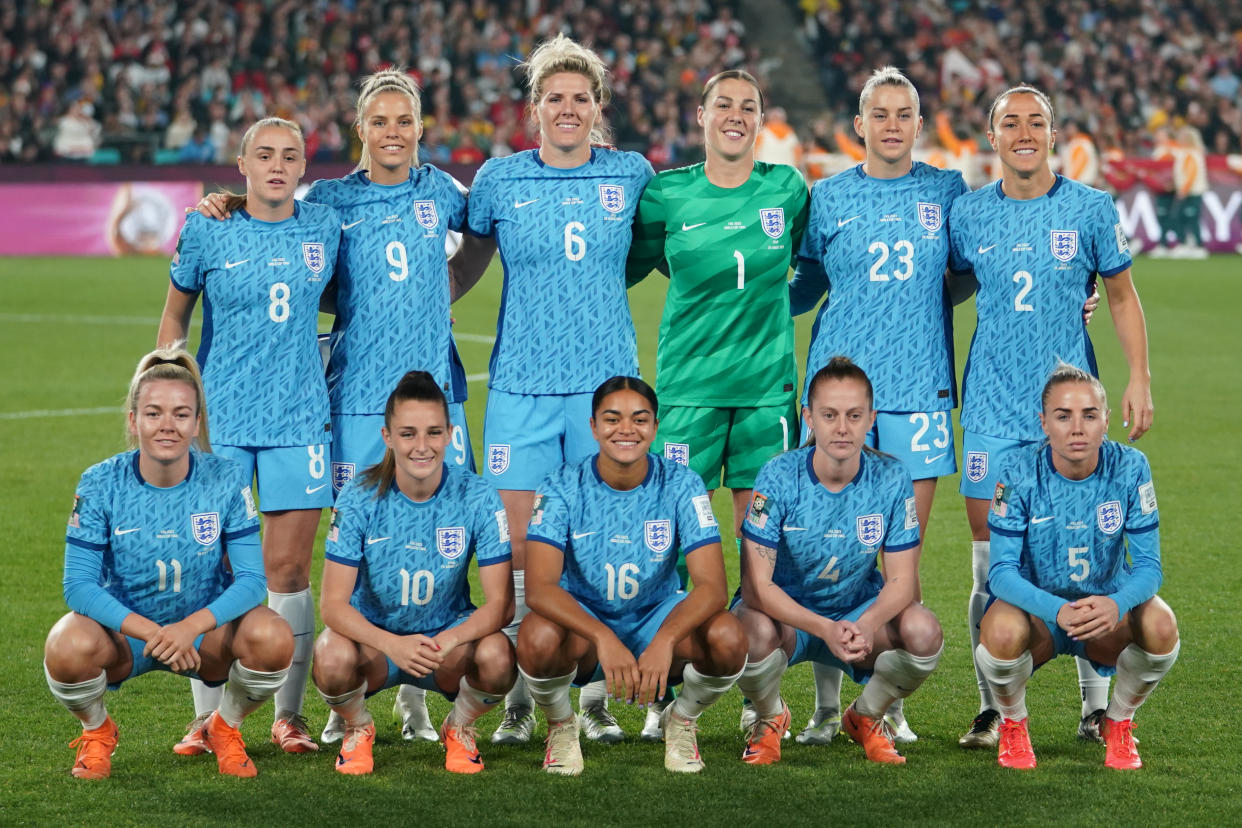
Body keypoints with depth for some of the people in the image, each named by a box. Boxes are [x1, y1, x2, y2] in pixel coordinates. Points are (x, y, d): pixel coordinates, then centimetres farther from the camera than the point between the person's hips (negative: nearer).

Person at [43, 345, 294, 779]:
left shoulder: (227, 479, -13)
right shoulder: (101, 484, -15)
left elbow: (251, 578, -15)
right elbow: (79, 585, -18)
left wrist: (191, 627, -32)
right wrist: (151, 632, -32)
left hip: (204, 629, 1)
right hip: (122, 628, -1)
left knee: (272, 636, -30)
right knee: (68, 647, -35)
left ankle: (223, 728, 3)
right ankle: (97, 731, 2)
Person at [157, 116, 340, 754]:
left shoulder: (325, 227, 4)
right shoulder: (207, 232, 0)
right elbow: (174, 317, 10)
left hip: (299, 419, 1)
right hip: (217, 418, -1)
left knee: (288, 567, 0)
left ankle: (289, 714, 11)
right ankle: (206, 717, 9)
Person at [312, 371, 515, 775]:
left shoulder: (477, 498, -13)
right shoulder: (359, 498, -14)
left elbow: (501, 603, -15)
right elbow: (333, 604, -17)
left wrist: (446, 642, -36)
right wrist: (393, 645, -36)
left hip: (450, 638, 1)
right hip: (373, 636, 0)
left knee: (497, 656, -32)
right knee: (332, 657, -34)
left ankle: (459, 727, 4)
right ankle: (357, 727, 3)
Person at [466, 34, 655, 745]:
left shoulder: (632, 175, 4)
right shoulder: (499, 180, 4)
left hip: (608, 384, 0)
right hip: (522, 386, 0)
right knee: (522, 546, -1)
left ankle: (597, 698, 13)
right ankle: (521, 700, 9)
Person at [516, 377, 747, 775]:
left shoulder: (681, 485, -12)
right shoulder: (562, 488, -14)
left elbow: (711, 585, -21)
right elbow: (539, 588, -26)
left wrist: (664, 641, -41)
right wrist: (604, 639, -43)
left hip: (658, 619, 1)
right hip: (583, 623, -1)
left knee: (727, 637, -30)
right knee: (538, 636, -35)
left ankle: (681, 720, 3)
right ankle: (561, 725, -1)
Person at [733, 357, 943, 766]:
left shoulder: (891, 479, -14)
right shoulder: (779, 477, -20)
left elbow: (901, 580, -12)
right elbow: (757, 585, -23)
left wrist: (865, 627, -36)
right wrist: (825, 629, -38)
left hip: (861, 613, 2)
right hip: (785, 610, -2)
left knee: (923, 632, -28)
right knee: (754, 632, -37)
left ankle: (866, 717, 5)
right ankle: (770, 718, 1)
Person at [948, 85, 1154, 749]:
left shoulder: (1090, 209, 1)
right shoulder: (967, 213, 5)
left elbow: (1122, 296, 8)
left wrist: (1138, 378, 1)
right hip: (991, 407, 1)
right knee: (991, 560, 0)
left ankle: (1097, 704, 12)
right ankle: (994, 708, 9)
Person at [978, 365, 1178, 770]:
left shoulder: (1130, 467, -15)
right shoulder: (1019, 471, -18)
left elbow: (1148, 565, -15)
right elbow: (1002, 570, -20)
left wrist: (1117, 604, -40)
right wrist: (1056, 610, -41)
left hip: (1107, 612, 1)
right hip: (1036, 607, -1)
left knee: (1160, 625, -30)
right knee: (1003, 629, -36)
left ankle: (1118, 722, 1)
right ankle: (1013, 725, -1)